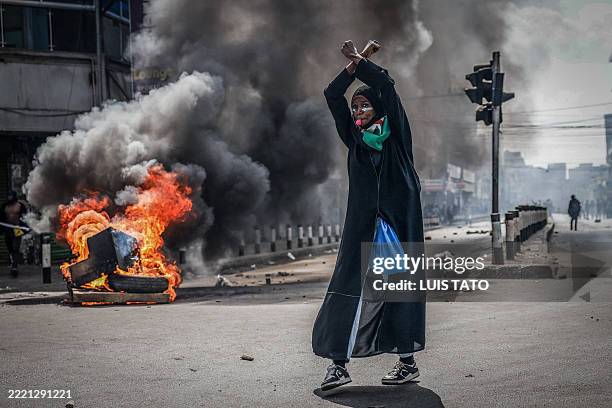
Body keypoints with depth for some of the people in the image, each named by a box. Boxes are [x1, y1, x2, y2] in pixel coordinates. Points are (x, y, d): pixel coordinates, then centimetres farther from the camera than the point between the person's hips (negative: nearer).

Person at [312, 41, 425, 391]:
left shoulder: (395, 133, 6)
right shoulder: (354, 137, 16)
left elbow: (386, 84, -3)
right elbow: (332, 96, 11)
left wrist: (359, 61, 6)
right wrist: (352, 66, 2)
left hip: (399, 219, -3)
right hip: (363, 222, 3)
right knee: (351, 286, -6)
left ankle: (408, 360, 5)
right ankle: (339, 362, -9)